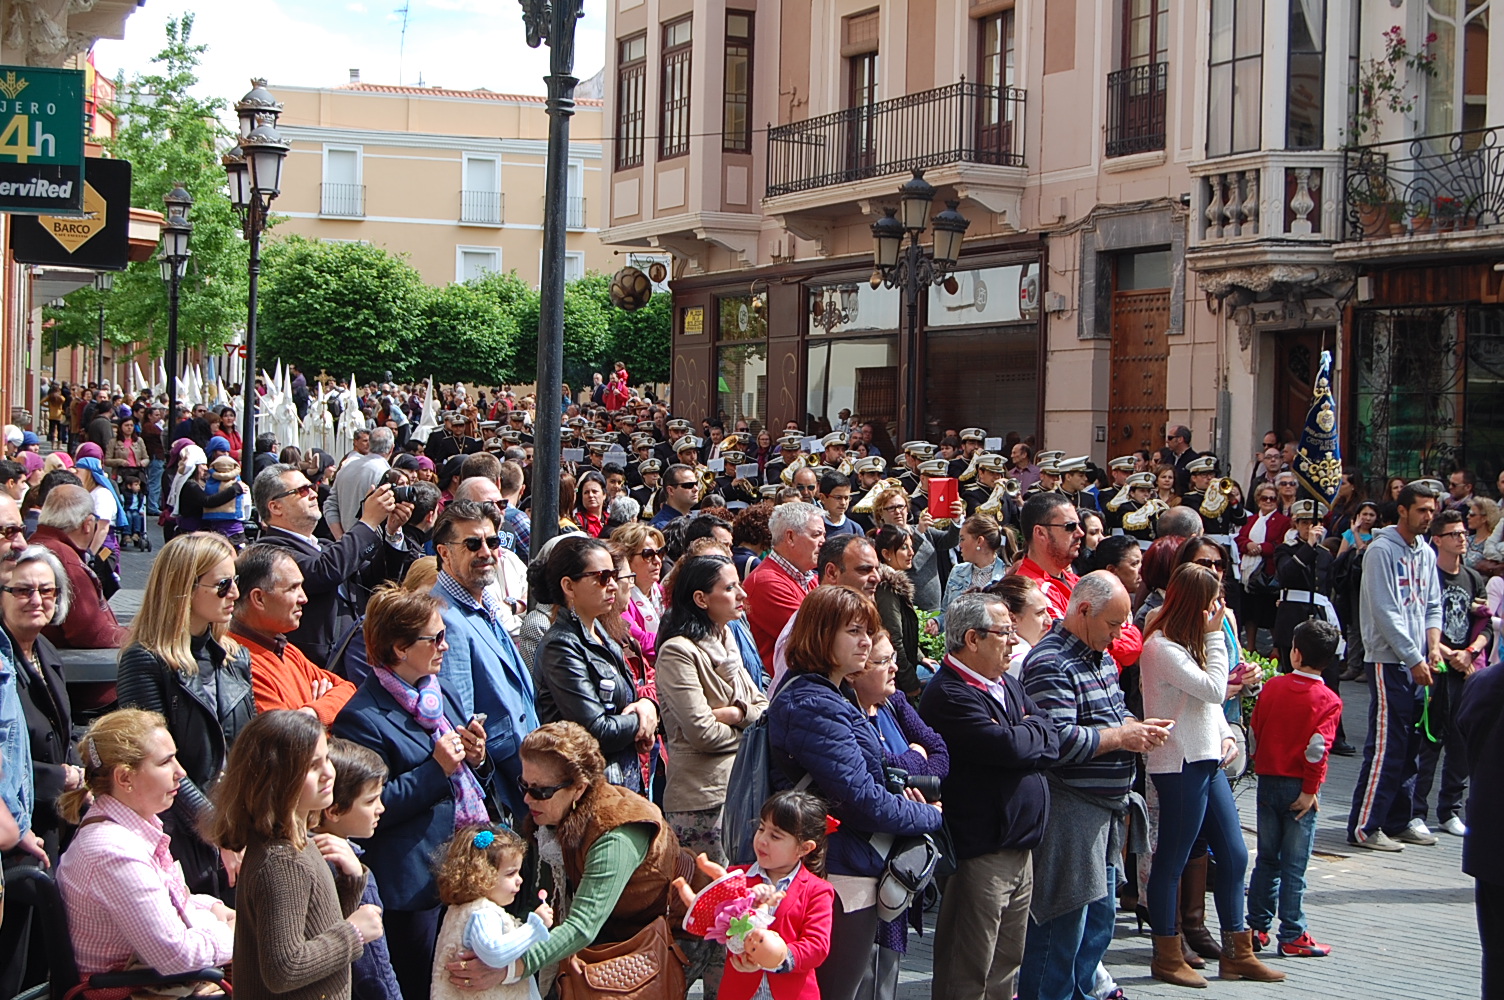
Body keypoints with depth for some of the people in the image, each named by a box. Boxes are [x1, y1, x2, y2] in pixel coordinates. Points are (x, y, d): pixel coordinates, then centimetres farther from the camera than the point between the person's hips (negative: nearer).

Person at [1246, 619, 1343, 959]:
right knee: (1294, 866, 1)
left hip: (1268, 781, 4)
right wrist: (1310, 790, -10)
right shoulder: (1328, 700, -10)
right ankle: (1292, 936, 6)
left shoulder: (1271, 687, 2)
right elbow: (1316, 748, -16)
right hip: (1298, 787, -4)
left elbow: (1254, 731, 6)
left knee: (1266, 859, 14)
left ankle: (1257, 928, 17)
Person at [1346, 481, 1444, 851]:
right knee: (1386, 747, -8)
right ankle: (1364, 827, -3)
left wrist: (1433, 646, -1)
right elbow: (1385, 613, -15)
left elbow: (1433, 606, 17)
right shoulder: (1382, 550, -10)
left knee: (1409, 747, 11)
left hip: (1417, 664, 8)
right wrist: (1414, 659, -15)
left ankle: (1397, 822, 19)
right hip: (1388, 663, -8)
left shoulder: (1426, 553, 13)